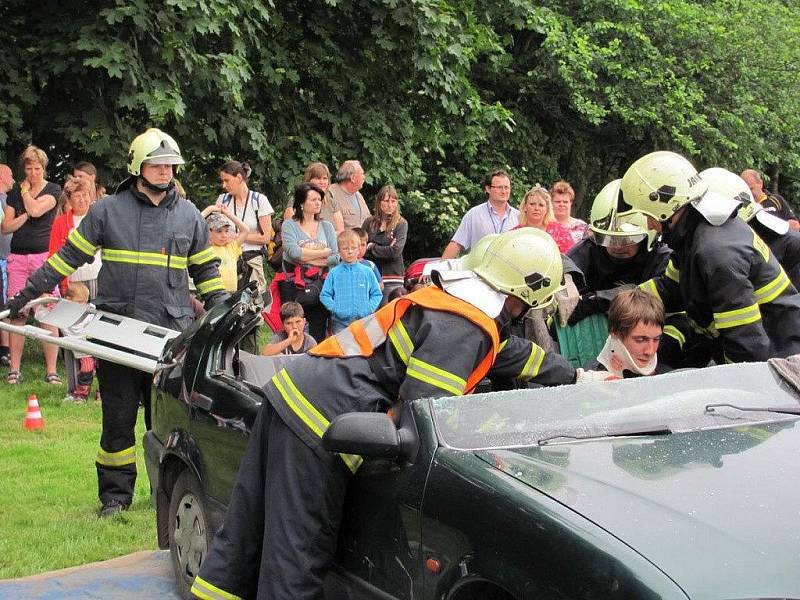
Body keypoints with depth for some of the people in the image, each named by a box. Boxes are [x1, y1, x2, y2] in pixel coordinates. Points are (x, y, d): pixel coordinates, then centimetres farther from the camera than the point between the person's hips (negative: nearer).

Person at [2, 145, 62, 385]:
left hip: (44, 255, -3)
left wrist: (25, 191, 2)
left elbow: (35, 209, -14)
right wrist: (25, 216, -6)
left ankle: (51, 370, -5)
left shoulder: (53, 190, 4)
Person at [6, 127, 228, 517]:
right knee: (118, 418, 4)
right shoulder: (107, 211, 3)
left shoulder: (189, 215, 9)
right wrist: (27, 295, 4)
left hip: (171, 334, 1)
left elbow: (206, 269, 19)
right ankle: (115, 495, 14)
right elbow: (70, 256, 6)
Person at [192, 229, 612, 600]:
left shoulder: (453, 299, 17)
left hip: (291, 394, 9)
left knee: (246, 534, 14)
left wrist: (576, 376, 43)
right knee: (297, 560, -4)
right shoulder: (464, 327, -13)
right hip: (320, 420, -9)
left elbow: (515, 351, 33)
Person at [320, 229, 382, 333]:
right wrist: (335, 308, -10)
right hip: (340, 322, -1)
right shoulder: (334, 273, 3)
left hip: (363, 320, 1)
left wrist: (370, 308, -6)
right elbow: (324, 295, 3)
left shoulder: (367, 272, 5)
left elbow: (377, 294, 8)